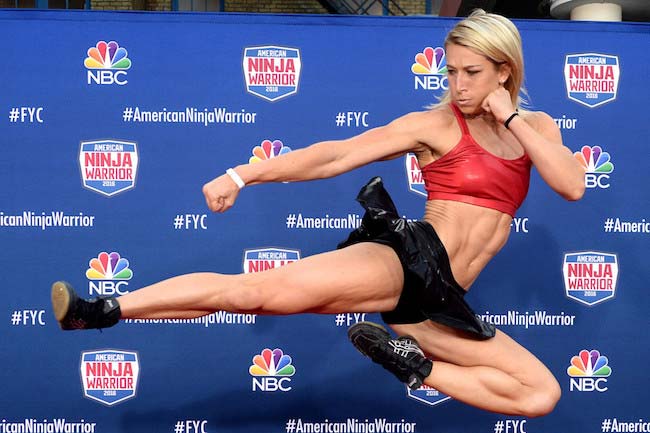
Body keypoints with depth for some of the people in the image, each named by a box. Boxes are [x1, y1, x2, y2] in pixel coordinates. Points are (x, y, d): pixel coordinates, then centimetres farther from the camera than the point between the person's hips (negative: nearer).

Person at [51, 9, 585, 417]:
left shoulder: (536, 127, 15)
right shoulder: (436, 125, 1)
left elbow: (573, 187, -2)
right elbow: (333, 156, -5)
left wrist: (514, 122, -4)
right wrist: (242, 175, -11)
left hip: (440, 300, 5)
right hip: (404, 259, -4)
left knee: (542, 395, -4)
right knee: (258, 289, -23)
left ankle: (411, 364, -2)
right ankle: (106, 310, -20)